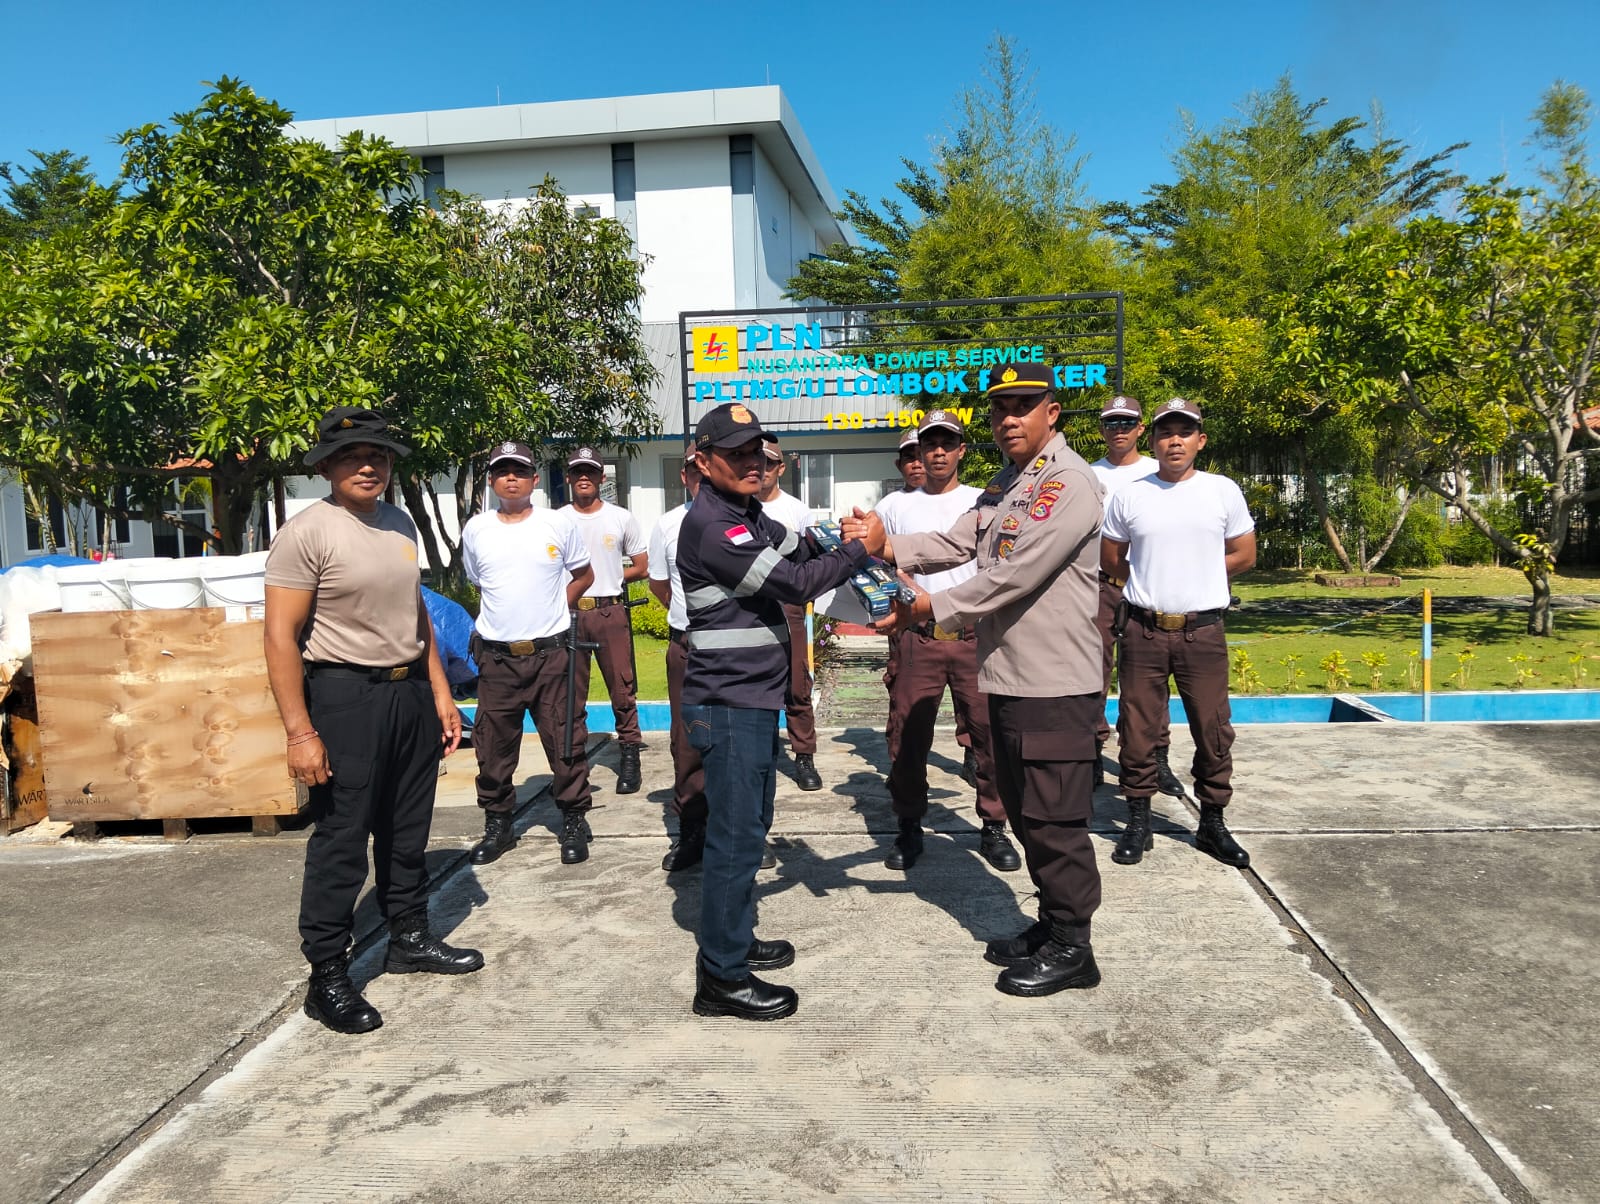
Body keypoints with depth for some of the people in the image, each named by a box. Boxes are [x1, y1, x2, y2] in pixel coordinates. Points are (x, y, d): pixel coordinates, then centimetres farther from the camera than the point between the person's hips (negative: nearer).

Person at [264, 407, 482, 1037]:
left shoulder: (400, 524, 10)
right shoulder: (307, 532, -12)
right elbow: (281, 636, -15)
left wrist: (441, 695, 15)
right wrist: (300, 732, -20)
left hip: (411, 691, 7)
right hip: (346, 697, -7)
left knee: (407, 831, 18)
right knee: (340, 842, 0)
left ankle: (410, 937, 35)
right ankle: (327, 978, 12)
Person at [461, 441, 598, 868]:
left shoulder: (559, 524, -1)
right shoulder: (476, 530, 5)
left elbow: (583, 576, 11)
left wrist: (550, 611, 6)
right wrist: (503, 619, 13)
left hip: (551, 652, -2)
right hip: (496, 656, 2)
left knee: (566, 743, 2)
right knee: (493, 746, 8)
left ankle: (573, 822, 17)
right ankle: (498, 824, 23)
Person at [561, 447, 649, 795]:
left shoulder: (622, 518, 7)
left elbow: (641, 568, 10)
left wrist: (608, 578, 1)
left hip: (611, 612, -1)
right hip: (569, 613, 1)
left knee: (623, 688, -1)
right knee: (571, 692, 7)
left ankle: (629, 755, 7)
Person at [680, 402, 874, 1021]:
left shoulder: (749, 515, 13)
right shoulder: (710, 524, -19)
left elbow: (797, 550, 18)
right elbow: (793, 583, -20)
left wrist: (832, 539, -4)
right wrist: (858, 550, -10)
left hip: (753, 699, 10)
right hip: (729, 703, -10)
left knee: (749, 825, 19)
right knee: (736, 835, -6)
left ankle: (735, 940, 32)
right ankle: (722, 977, 3)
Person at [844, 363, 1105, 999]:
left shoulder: (1071, 483, -15)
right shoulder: (1005, 484, 16)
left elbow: (1014, 577, -22)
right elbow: (956, 544, 5)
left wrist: (930, 607, -20)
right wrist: (885, 546, -11)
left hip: (1056, 683, -9)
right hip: (1007, 676, 9)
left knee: (1055, 819, 0)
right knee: (1026, 813, 18)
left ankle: (1071, 948, 16)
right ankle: (1051, 924, 33)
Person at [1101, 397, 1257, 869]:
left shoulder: (1224, 491, 4)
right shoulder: (1129, 496, 4)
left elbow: (1243, 555, 8)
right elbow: (1110, 560, 11)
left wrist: (1197, 578, 3)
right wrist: (1152, 582, 7)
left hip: (1203, 630, 0)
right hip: (1143, 630, 0)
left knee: (1213, 730, 5)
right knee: (1137, 729, 4)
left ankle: (1212, 824, 20)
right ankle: (1138, 822, 17)